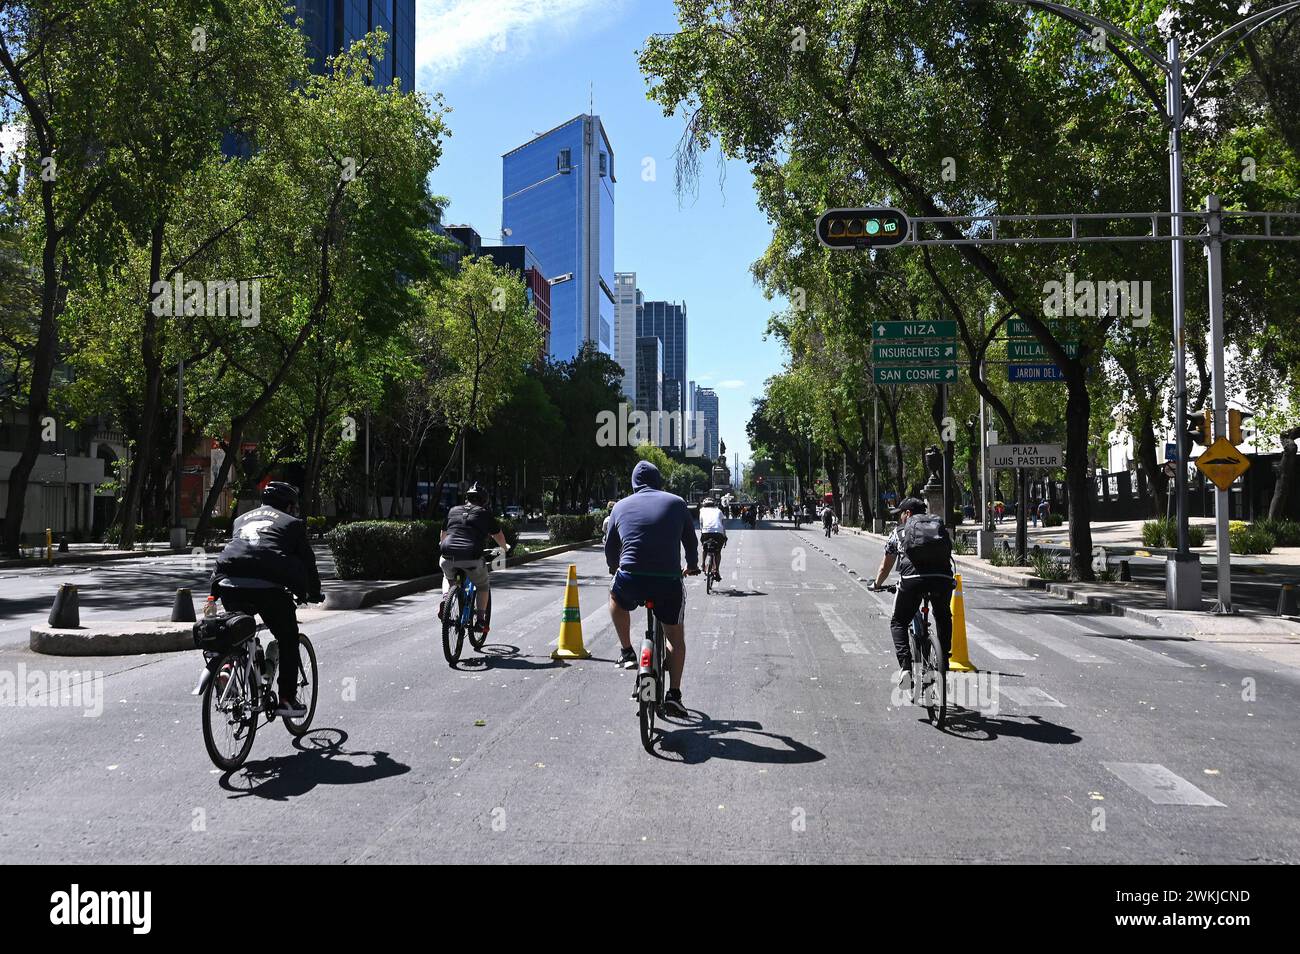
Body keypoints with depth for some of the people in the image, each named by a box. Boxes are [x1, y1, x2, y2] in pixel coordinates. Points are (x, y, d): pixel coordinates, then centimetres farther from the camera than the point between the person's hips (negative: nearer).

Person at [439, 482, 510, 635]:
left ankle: (444, 599, 10)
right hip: (471, 558, -3)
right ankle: (480, 620, 15)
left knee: (448, 578, 36)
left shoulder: (453, 511, 22)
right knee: (482, 586, 23)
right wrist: (505, 548, 41)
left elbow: (442, 535, 33)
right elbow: (498, 536, 19)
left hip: (447, 557, 3)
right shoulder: (484, 513, 13)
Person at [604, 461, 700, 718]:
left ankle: (627, 652, 29)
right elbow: (691, 541, 20)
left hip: (630, 580, 0)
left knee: (616, 598, 35)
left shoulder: (621, 506, 12)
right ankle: (674, 696, 14)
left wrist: (614, 568, 42)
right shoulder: (676, 503, 10)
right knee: (676, 638, 19)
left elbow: (610, 546, 21)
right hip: (669, 582, 0)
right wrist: (692, 566, 39)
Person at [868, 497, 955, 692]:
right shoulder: (941, 526, 28)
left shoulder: (900, 531, 23)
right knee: (943, 618, 30)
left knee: (898, 622, 15)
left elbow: (885, 566, 30)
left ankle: (905, 668, -2)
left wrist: (877, 584, 47)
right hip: (943, 577, 2)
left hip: (912, 578, -2)